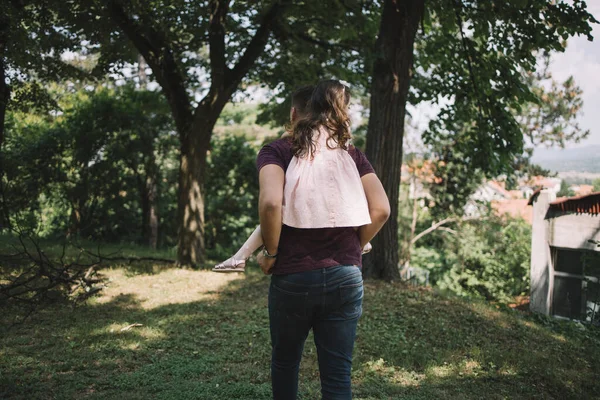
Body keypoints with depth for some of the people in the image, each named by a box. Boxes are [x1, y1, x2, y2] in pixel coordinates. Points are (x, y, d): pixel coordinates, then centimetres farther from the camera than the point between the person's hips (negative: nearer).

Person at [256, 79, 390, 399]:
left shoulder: (277, 150, -3)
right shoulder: (352, 154, 7)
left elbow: (270, 203, -20)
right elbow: (381, 210, -1)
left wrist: (270, 253, -6)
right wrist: (353, 247, 11)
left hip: (292, 276, -2)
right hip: (345, 276, 2)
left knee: (285, 361, 21)